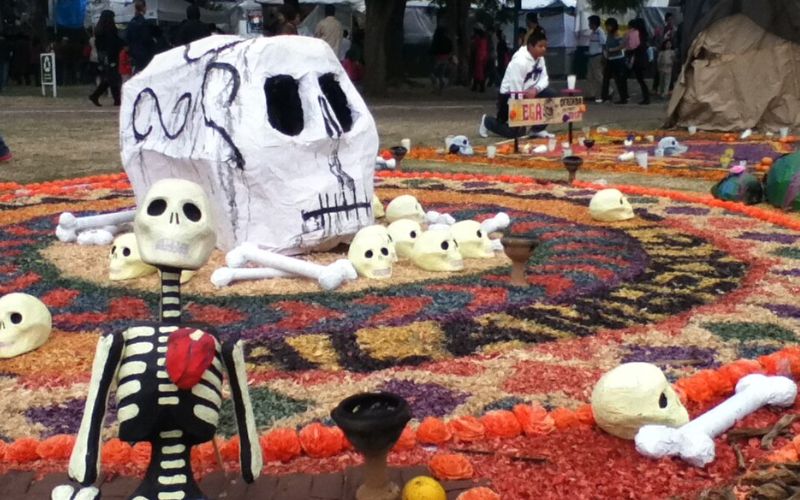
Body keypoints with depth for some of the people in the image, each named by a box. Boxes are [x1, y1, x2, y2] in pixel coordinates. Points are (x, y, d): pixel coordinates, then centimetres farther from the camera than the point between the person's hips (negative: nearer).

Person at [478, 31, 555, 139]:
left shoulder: (540, 58, -1)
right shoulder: (519, 61, -27)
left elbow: (544, 79, -2)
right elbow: (516, 89, -27)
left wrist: (535, 89, -27)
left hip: (528, 92, 8)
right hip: (510, 96, -8)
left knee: (551, 96, -12)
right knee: (515, 132, -10)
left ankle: (538, 129, 3)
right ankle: (487, 121, 16)